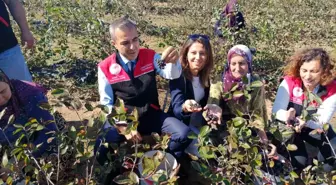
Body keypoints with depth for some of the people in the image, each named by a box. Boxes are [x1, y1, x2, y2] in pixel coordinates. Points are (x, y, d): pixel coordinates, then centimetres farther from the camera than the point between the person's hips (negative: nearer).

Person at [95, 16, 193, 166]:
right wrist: (123, 127, -18)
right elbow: (107, 104, -3)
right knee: (102, 150, -28)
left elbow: (172, 75, -16)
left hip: (152, 116, 2)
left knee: (184, 135, -20)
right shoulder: (105, 68, -7)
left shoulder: (150, 57, -3)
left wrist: (173, 62, -42)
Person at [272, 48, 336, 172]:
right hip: (288, 126, -2)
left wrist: (306, 122, -46)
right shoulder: (290, 81, -26)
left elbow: (322, 122, -23)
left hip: (315, 128, 2)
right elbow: (276, 111, -26)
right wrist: (287, 115, -50)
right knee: (298, 162, -19)